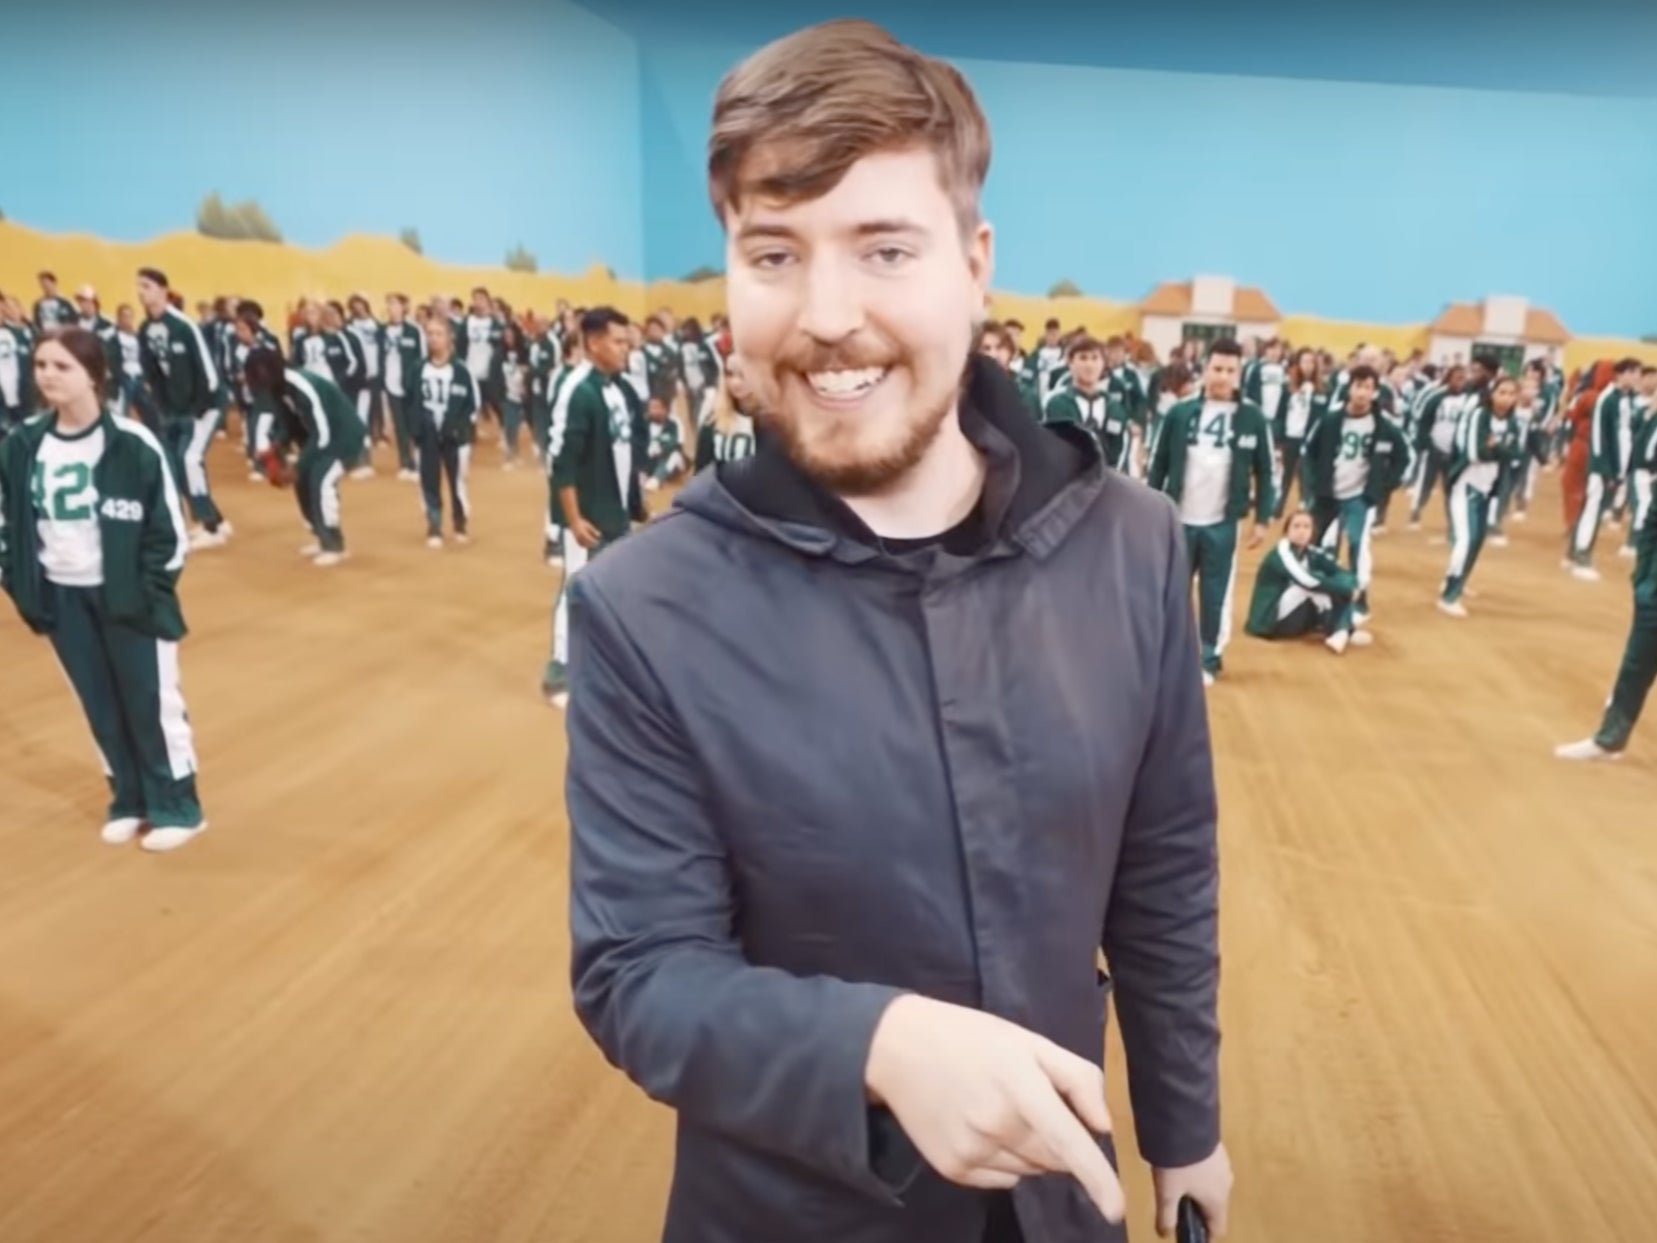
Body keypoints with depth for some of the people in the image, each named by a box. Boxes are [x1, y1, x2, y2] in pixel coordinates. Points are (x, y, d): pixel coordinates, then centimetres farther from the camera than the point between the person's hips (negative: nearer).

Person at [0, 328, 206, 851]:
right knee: (100, 705, 14)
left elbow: (168, 524, -10)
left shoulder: (132, 443, -13)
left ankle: (175, 807, 17)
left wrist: (151, 589, -12)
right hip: (61, 596, 5)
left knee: (151, 701, 3)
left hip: (126, 595, -5)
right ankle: (129, 801, 29)